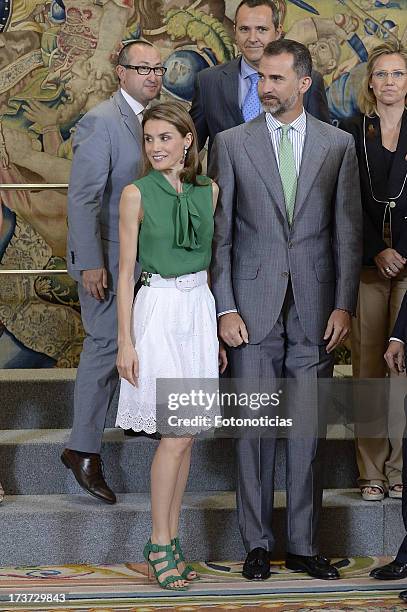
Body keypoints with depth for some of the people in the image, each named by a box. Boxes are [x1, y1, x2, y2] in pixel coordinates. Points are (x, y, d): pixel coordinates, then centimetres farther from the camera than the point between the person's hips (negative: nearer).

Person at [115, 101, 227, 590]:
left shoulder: (208, 190, 8)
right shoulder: (137, 194, -4)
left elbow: (211, 261, 14)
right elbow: (126, 271, -4)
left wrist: (219, 330, 13)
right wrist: (125, 342, -9)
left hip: (201, 308, 5)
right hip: (159, 309, -5)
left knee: (186, 433, 6)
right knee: (176, 434, -8)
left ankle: (170, 537, 16)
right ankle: (160, 542, 4)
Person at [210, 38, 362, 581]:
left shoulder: (338, 144, 6)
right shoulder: (232, 143, 4)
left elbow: (347, 230, 6)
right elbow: (219, 232, 3)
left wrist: (344, 305, -1)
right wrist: (225, 307, -4)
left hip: (314, 309, 1)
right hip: (253, 308, -1)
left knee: (308, 428, 5)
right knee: (254, 425, 3)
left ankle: (303, 545, 15)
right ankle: (257, 544, 14)